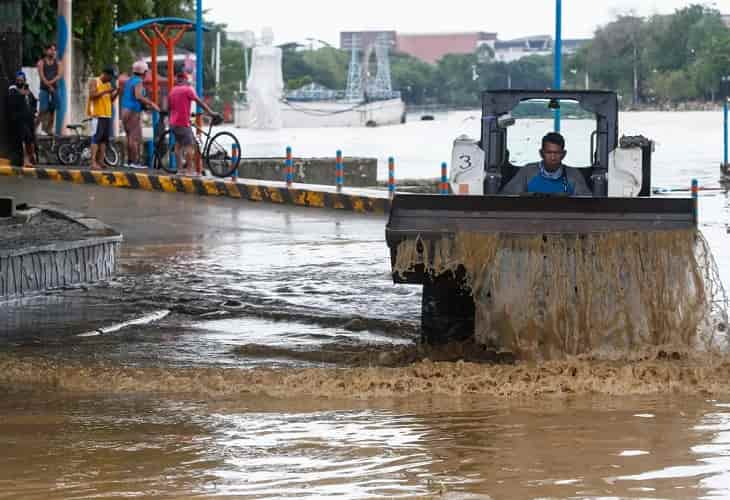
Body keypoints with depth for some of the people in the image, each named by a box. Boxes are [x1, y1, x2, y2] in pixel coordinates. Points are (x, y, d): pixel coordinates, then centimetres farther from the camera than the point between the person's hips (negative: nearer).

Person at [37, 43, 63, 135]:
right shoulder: (41, 62, 3)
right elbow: (41, 75, -7)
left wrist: (51, 82, -16)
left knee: (52, 110, 2)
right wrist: (49, 86, -15)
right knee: (44, 109, -13)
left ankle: (50, 128, 6)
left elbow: (60, 75, -1)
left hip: (54, 88, 3)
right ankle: (43, 127, -11)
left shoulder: (57, 63, 11)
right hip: (44, 89, -3)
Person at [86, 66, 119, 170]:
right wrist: (106, 91, -19)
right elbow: (92, 95, -15)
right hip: (97, 115, -7)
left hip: (107, 115, 7)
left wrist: (116, 93, 1)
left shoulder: (109, 84, 18)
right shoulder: (94, 82, -2)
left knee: (104, 139, 4)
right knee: (96, 138, -12)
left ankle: (100, 161, 5)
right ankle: (93, 162, -16)